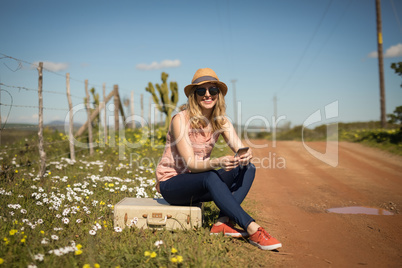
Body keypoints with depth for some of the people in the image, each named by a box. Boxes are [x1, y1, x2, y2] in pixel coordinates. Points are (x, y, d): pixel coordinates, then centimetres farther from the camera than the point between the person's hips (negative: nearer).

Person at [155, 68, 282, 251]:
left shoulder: (221, 121, -1)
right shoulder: (181, 119, -19)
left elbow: (241, 149, -13)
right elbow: (191, 163, -24)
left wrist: (245, 155, -38)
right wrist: (217, 162, -43)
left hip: (198, 184, 6)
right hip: (171, 183, -6)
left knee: (247, 168, -14)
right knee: (211, 177, -37)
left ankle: (223, 222, -26)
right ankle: (252, 229, -35)